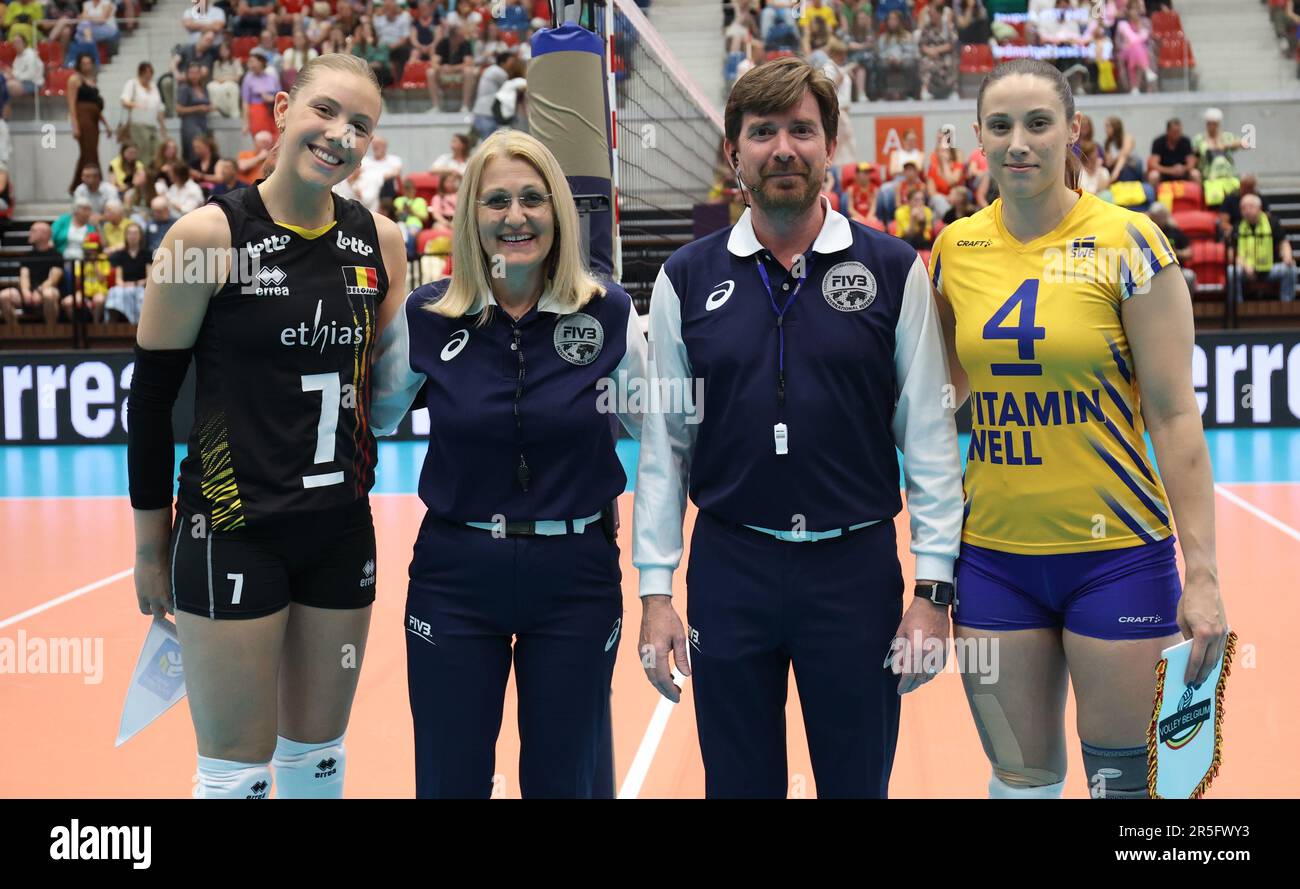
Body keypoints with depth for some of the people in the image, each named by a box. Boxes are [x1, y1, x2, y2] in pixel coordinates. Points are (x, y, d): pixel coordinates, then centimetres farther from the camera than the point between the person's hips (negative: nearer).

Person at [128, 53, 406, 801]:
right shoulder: (209, 235, -11)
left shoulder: (380, 242, 2)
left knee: (319, 756, 17)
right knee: (237, 770, 3)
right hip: (232, 534, -4)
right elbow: (152, 391, -6)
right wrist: (151, 542, -3)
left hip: (343, 531, 5)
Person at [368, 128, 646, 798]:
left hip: (576, 574, 0)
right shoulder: (424, 316, -3)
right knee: (449, 782, 8)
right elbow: (375, 419, 12)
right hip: (455, 575, 1)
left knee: (561, 782, 11)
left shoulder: (609, 313, -5)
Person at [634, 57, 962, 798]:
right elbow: (665, 445, 3)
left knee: (858, 782, 11)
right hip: (728, 569, 1)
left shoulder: (892, 270, -1)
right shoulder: (689, 279, 2)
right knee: (738, 783, 12)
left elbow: (928, 437, -2)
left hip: (857, 569, -1)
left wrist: (935, 585, -6)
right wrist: (656, 592, 0)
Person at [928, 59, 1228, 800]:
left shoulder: (1127, 243, -7)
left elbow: (1175, 414, -8)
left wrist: (1202, 576, -12)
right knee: (1023, 781, 11)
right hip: (994, 554, 3)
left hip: (1117, 554, -3)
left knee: (1126, 779, 5)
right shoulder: (956, 249, 3)